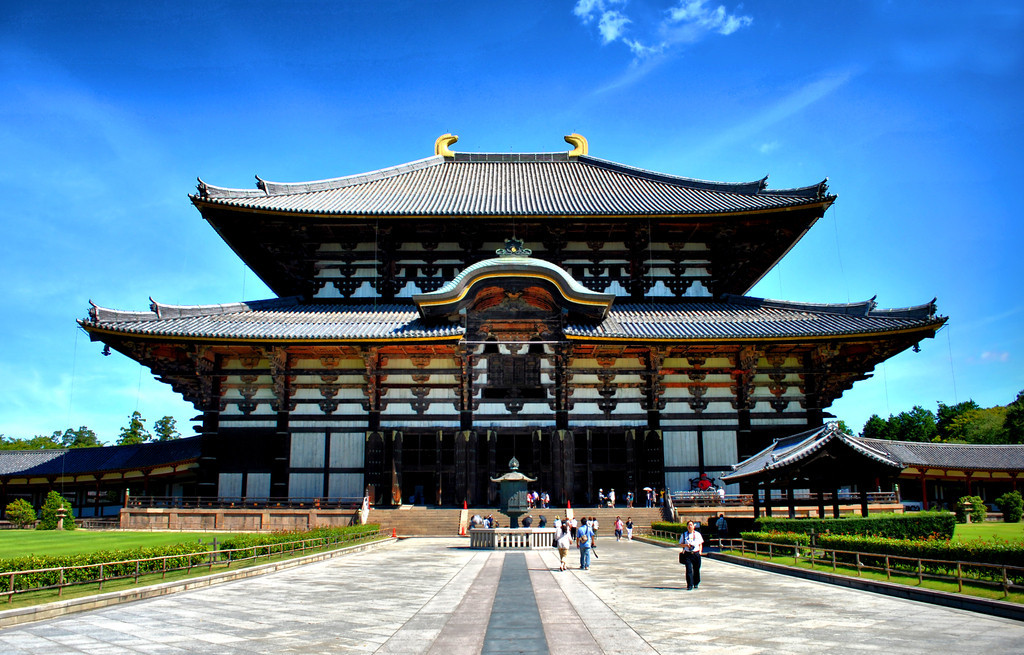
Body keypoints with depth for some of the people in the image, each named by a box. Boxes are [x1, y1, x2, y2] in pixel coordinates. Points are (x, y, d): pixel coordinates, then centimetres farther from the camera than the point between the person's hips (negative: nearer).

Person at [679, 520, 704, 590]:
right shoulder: (684, 535, 5)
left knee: (696, 569, 10)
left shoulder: (698, 534, 8)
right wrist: (686, 545, -11)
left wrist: (700, 551, 0)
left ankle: (696, 583, 31)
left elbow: (700, 544, 14)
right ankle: (689, 585, -6)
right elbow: (680, 544, 8)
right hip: (687, 554, -1)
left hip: (696, 554, 1)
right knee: (689, 570, -9)